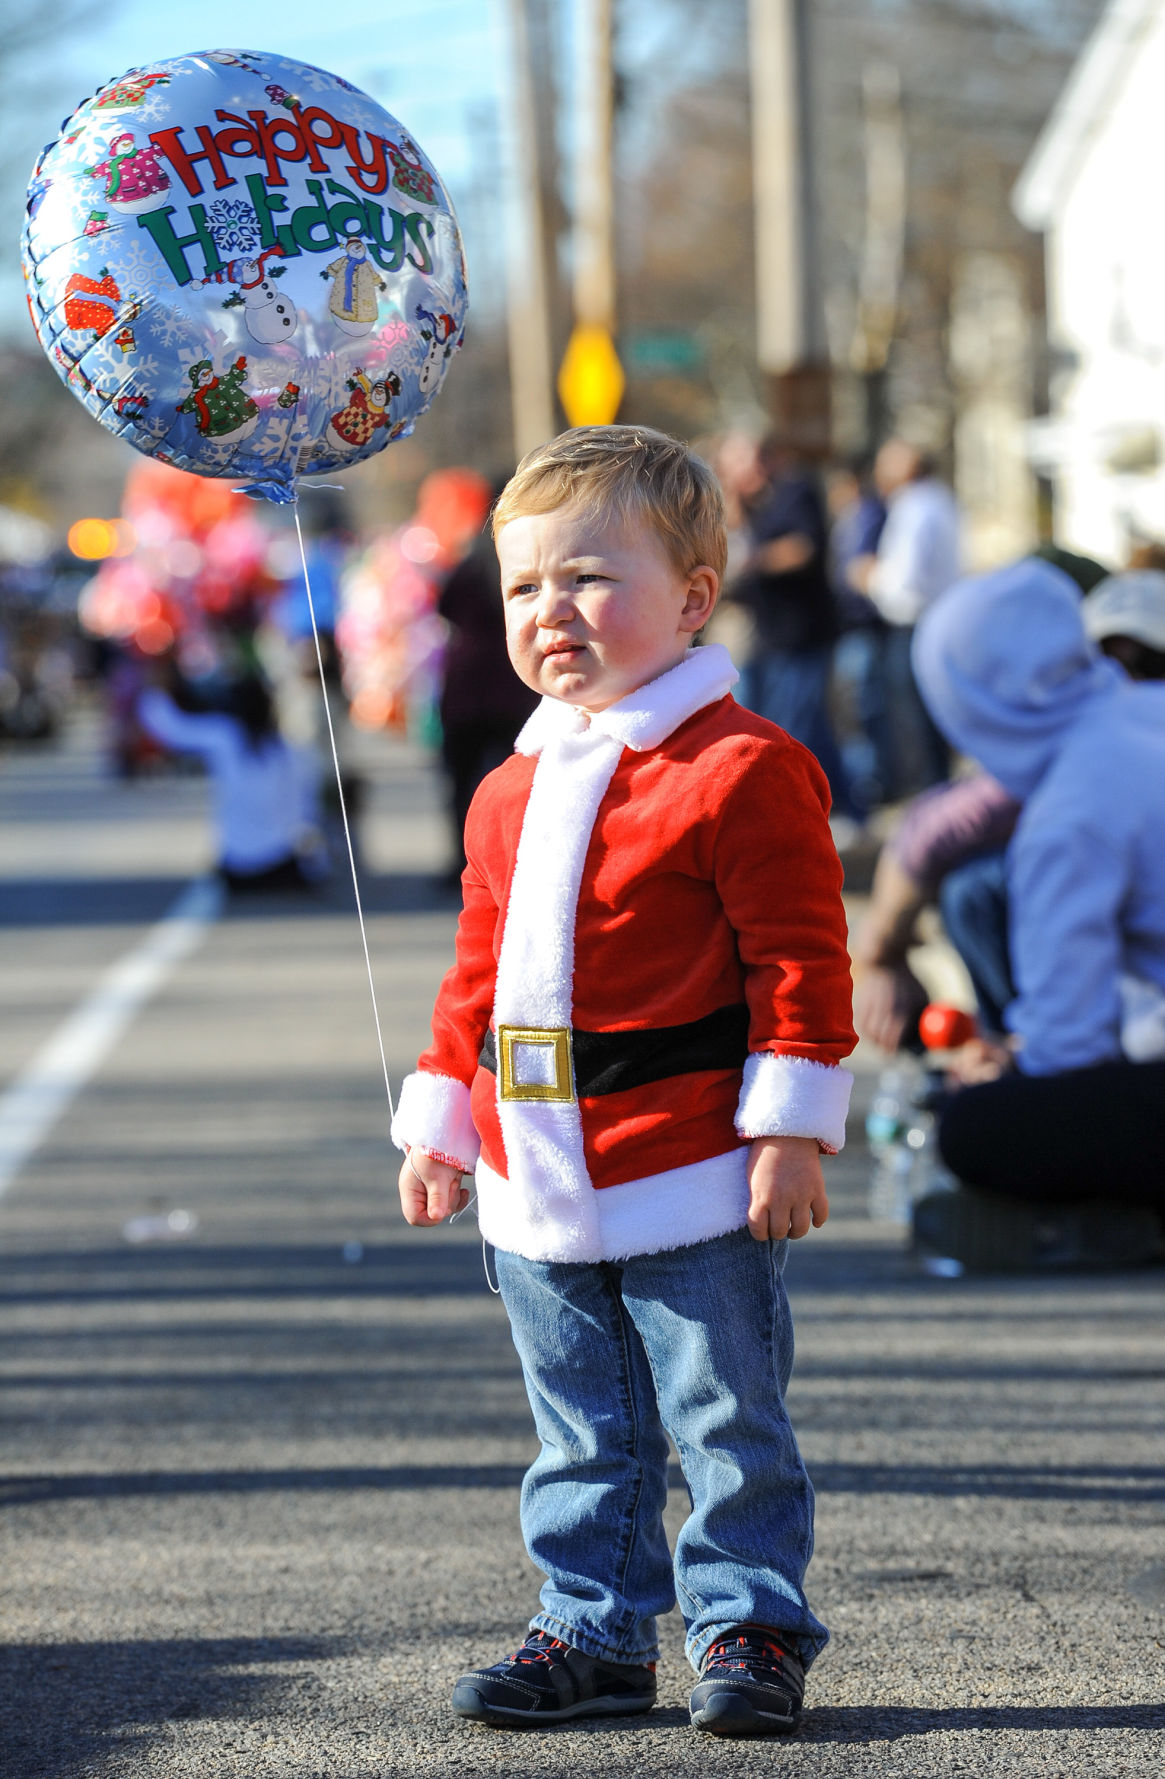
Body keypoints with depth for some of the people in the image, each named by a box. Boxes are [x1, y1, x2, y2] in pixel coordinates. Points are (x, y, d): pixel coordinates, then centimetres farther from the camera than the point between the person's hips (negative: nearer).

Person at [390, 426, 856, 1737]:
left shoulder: (741, 771, -12)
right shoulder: (514, 791, 11)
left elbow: (800, 959, -13)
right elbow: (478, 974, 21)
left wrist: (789, 1131, -17)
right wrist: (438, 1124, 18)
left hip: (692, 1188, -7)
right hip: (540, 1190, 7)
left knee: (727, 1426, 2)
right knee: (584, 1437, 14)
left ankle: (749, 1627, 13)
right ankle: (593, 1629, 23)